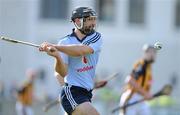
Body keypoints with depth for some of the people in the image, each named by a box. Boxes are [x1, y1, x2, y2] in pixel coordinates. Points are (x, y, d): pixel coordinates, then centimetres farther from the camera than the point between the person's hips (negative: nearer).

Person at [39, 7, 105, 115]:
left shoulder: (96, 37, 2)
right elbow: (63, 73, -15)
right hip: (71, 93, -5)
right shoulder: (65, 42, -6)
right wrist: (57, 56, -35)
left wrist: (55, 47, -28)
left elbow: (82, 50, -20)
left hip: (86, 94, 5)